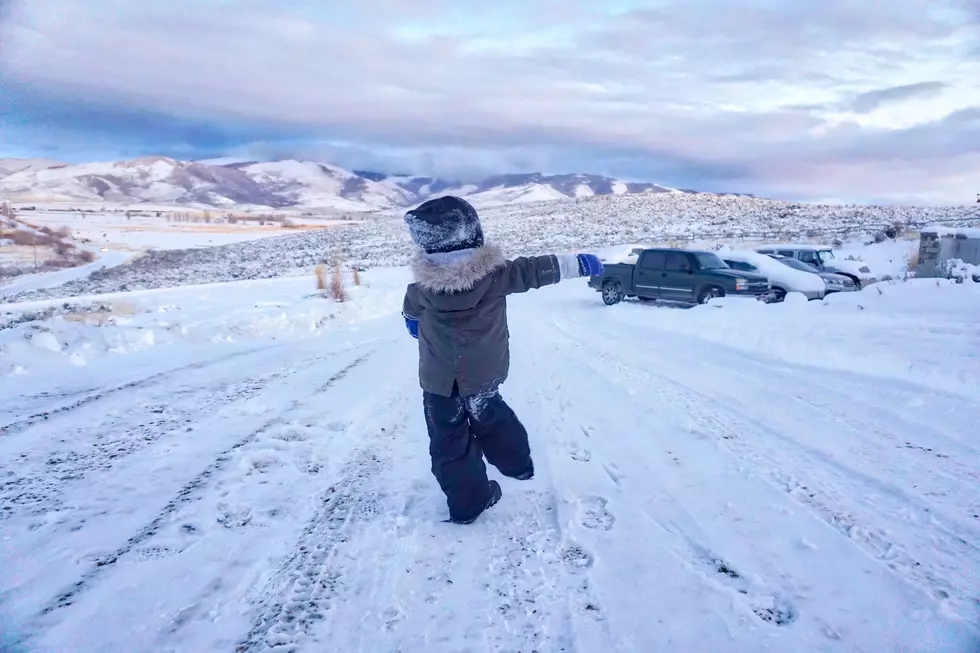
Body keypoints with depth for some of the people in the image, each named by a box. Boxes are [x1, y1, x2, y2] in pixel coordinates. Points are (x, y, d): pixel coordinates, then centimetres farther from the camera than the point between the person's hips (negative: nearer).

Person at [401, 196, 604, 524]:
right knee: (490, 415, 30)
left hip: (440, 380, -2)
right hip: (485, 372, 3)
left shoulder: (424, 286, -18)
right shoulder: (494, 274, -19)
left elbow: (410, 307, 6)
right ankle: (517, 463, 47)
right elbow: (535, 270, -9)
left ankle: (468, 501, 23)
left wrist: (412, 319, 31)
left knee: (450, 441, 13)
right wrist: (580, 263, 5)